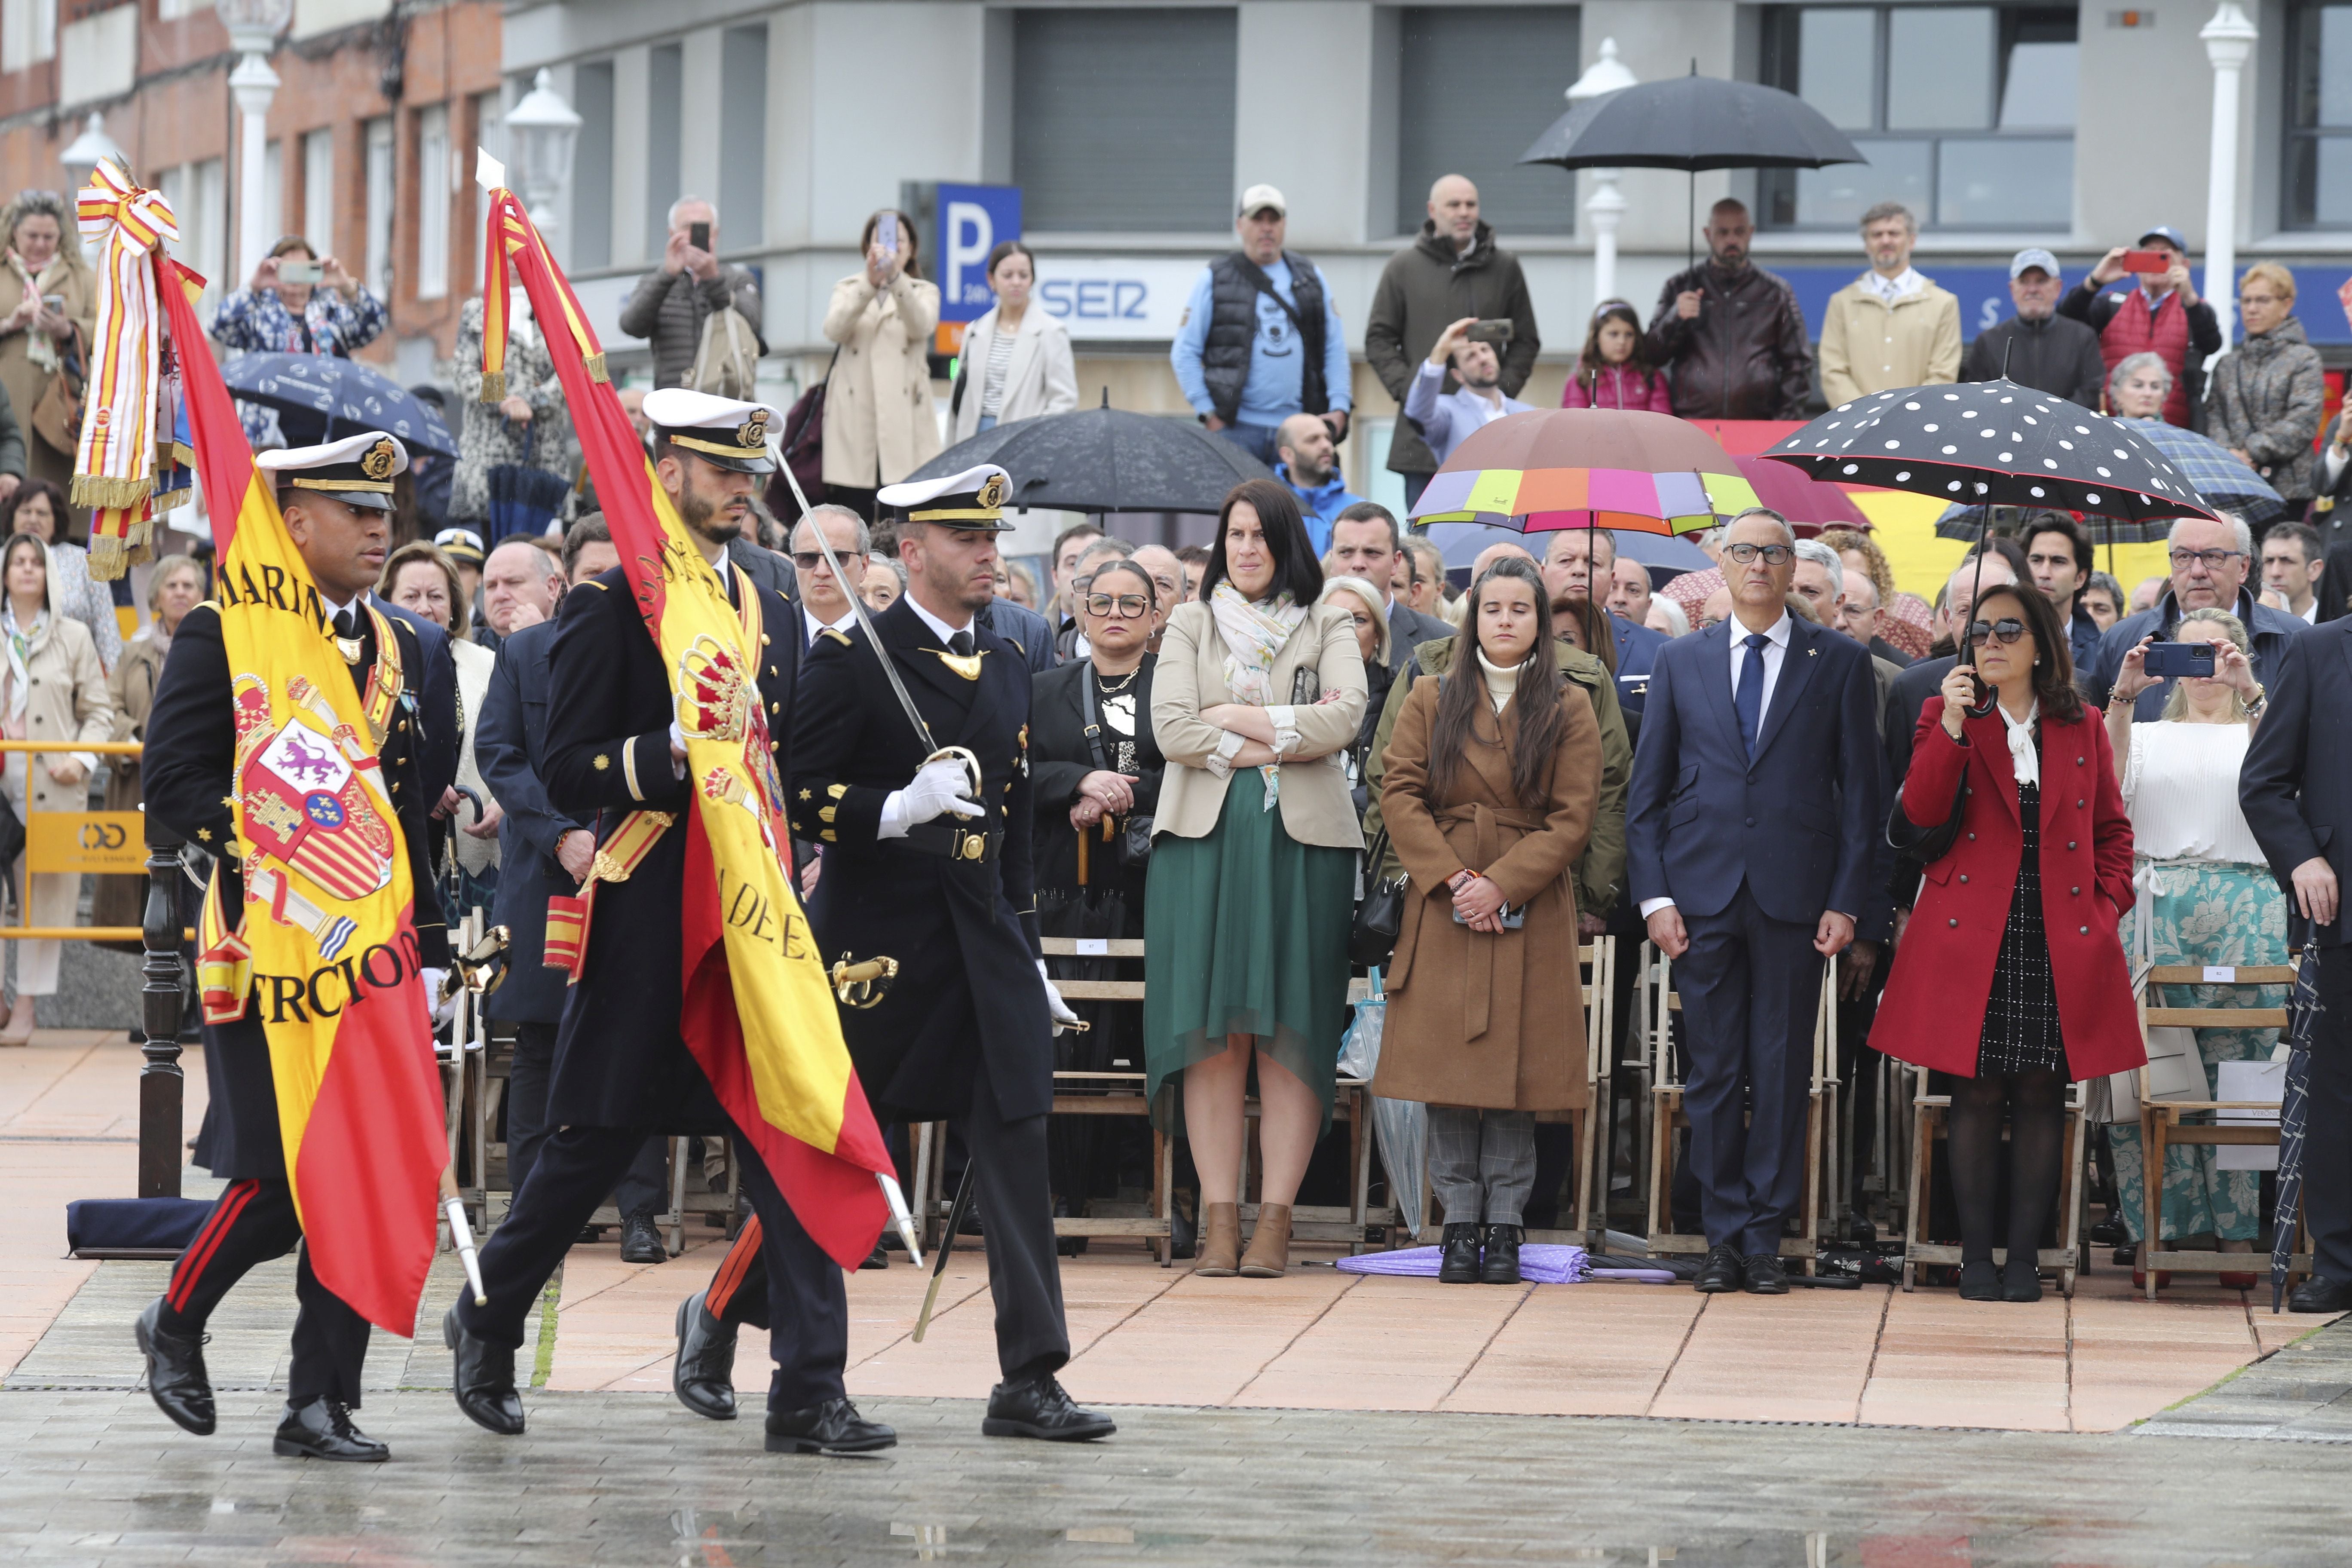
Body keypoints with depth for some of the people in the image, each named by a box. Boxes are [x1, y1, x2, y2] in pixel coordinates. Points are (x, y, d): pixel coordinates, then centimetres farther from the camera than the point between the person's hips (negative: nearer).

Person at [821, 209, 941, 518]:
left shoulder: (924, 292, 14)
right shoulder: (848, 290, 16)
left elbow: (921, 326, -10)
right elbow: (835, 329, -7)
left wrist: (896, 279, -27)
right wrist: (870, 282, -22)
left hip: (904, 424, -1)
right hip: (855, 423, 1)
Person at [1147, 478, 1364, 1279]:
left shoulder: (1327, 628, 13)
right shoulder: (1190, 627, 15)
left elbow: (1345, 718, -5)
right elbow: (1172, 730, 0)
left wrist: (1240, 718, -5)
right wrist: (1288, 736, -5)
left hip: (1303, 840, -1)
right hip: (1205, 836, 1)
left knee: (1290, 1034, -5)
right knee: (1211, 1032, -5)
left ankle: (1275, 1220, -6)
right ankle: (1219, 1218, -4)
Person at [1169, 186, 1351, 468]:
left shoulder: (1311, 278, 15)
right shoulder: (1215, 280, 6)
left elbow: (1335, 349, 16)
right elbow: (1184, 352, 6)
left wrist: (1339, 407, 3)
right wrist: (1208, 412, -4)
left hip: (1297, 428, 3)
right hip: (1236, 426, -3)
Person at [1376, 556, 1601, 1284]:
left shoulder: (1568, 711, 5)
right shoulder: (1431, 702, 9)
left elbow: (1574, 817, -2)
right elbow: (1400, 795, 2)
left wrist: (1501, 885, -12)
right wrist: (1452, 879, -11)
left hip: (1530, 912, -1)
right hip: (1443, 911, 1)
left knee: (1515, 1067, -2)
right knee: (1448, 1068, -1)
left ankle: (1505, 1225, 4)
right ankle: (1460, 1223, 4)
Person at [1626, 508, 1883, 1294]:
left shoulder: (1840, 664, 6)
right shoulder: (1680, 663, 10)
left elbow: (1861, 790, 4)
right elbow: (1647, 792, 10)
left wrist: (1847, 900, -4)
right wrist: (1654, 895, -1)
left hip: (1793, 896, -1)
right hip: (1703, 895, 1)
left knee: (1782, 1073, 0)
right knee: (1712, 1073, 2)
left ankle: (1765, 1237, 6)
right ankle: (1724, 1235, 8)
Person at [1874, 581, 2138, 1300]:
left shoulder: (2082, 729, 11)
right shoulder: (1947, 716, 7)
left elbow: (2112, 830, 15)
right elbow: (1921, 811, -7)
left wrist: (2108, 907, 2)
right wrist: (1953, 724, -16)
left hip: (2061, 939, 1)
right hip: (1972, 937, -1)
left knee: (2042, 1094, 1)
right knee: (1977, 1093, -2)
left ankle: (2024, 1255, 5)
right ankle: (1977, 1254, 3)